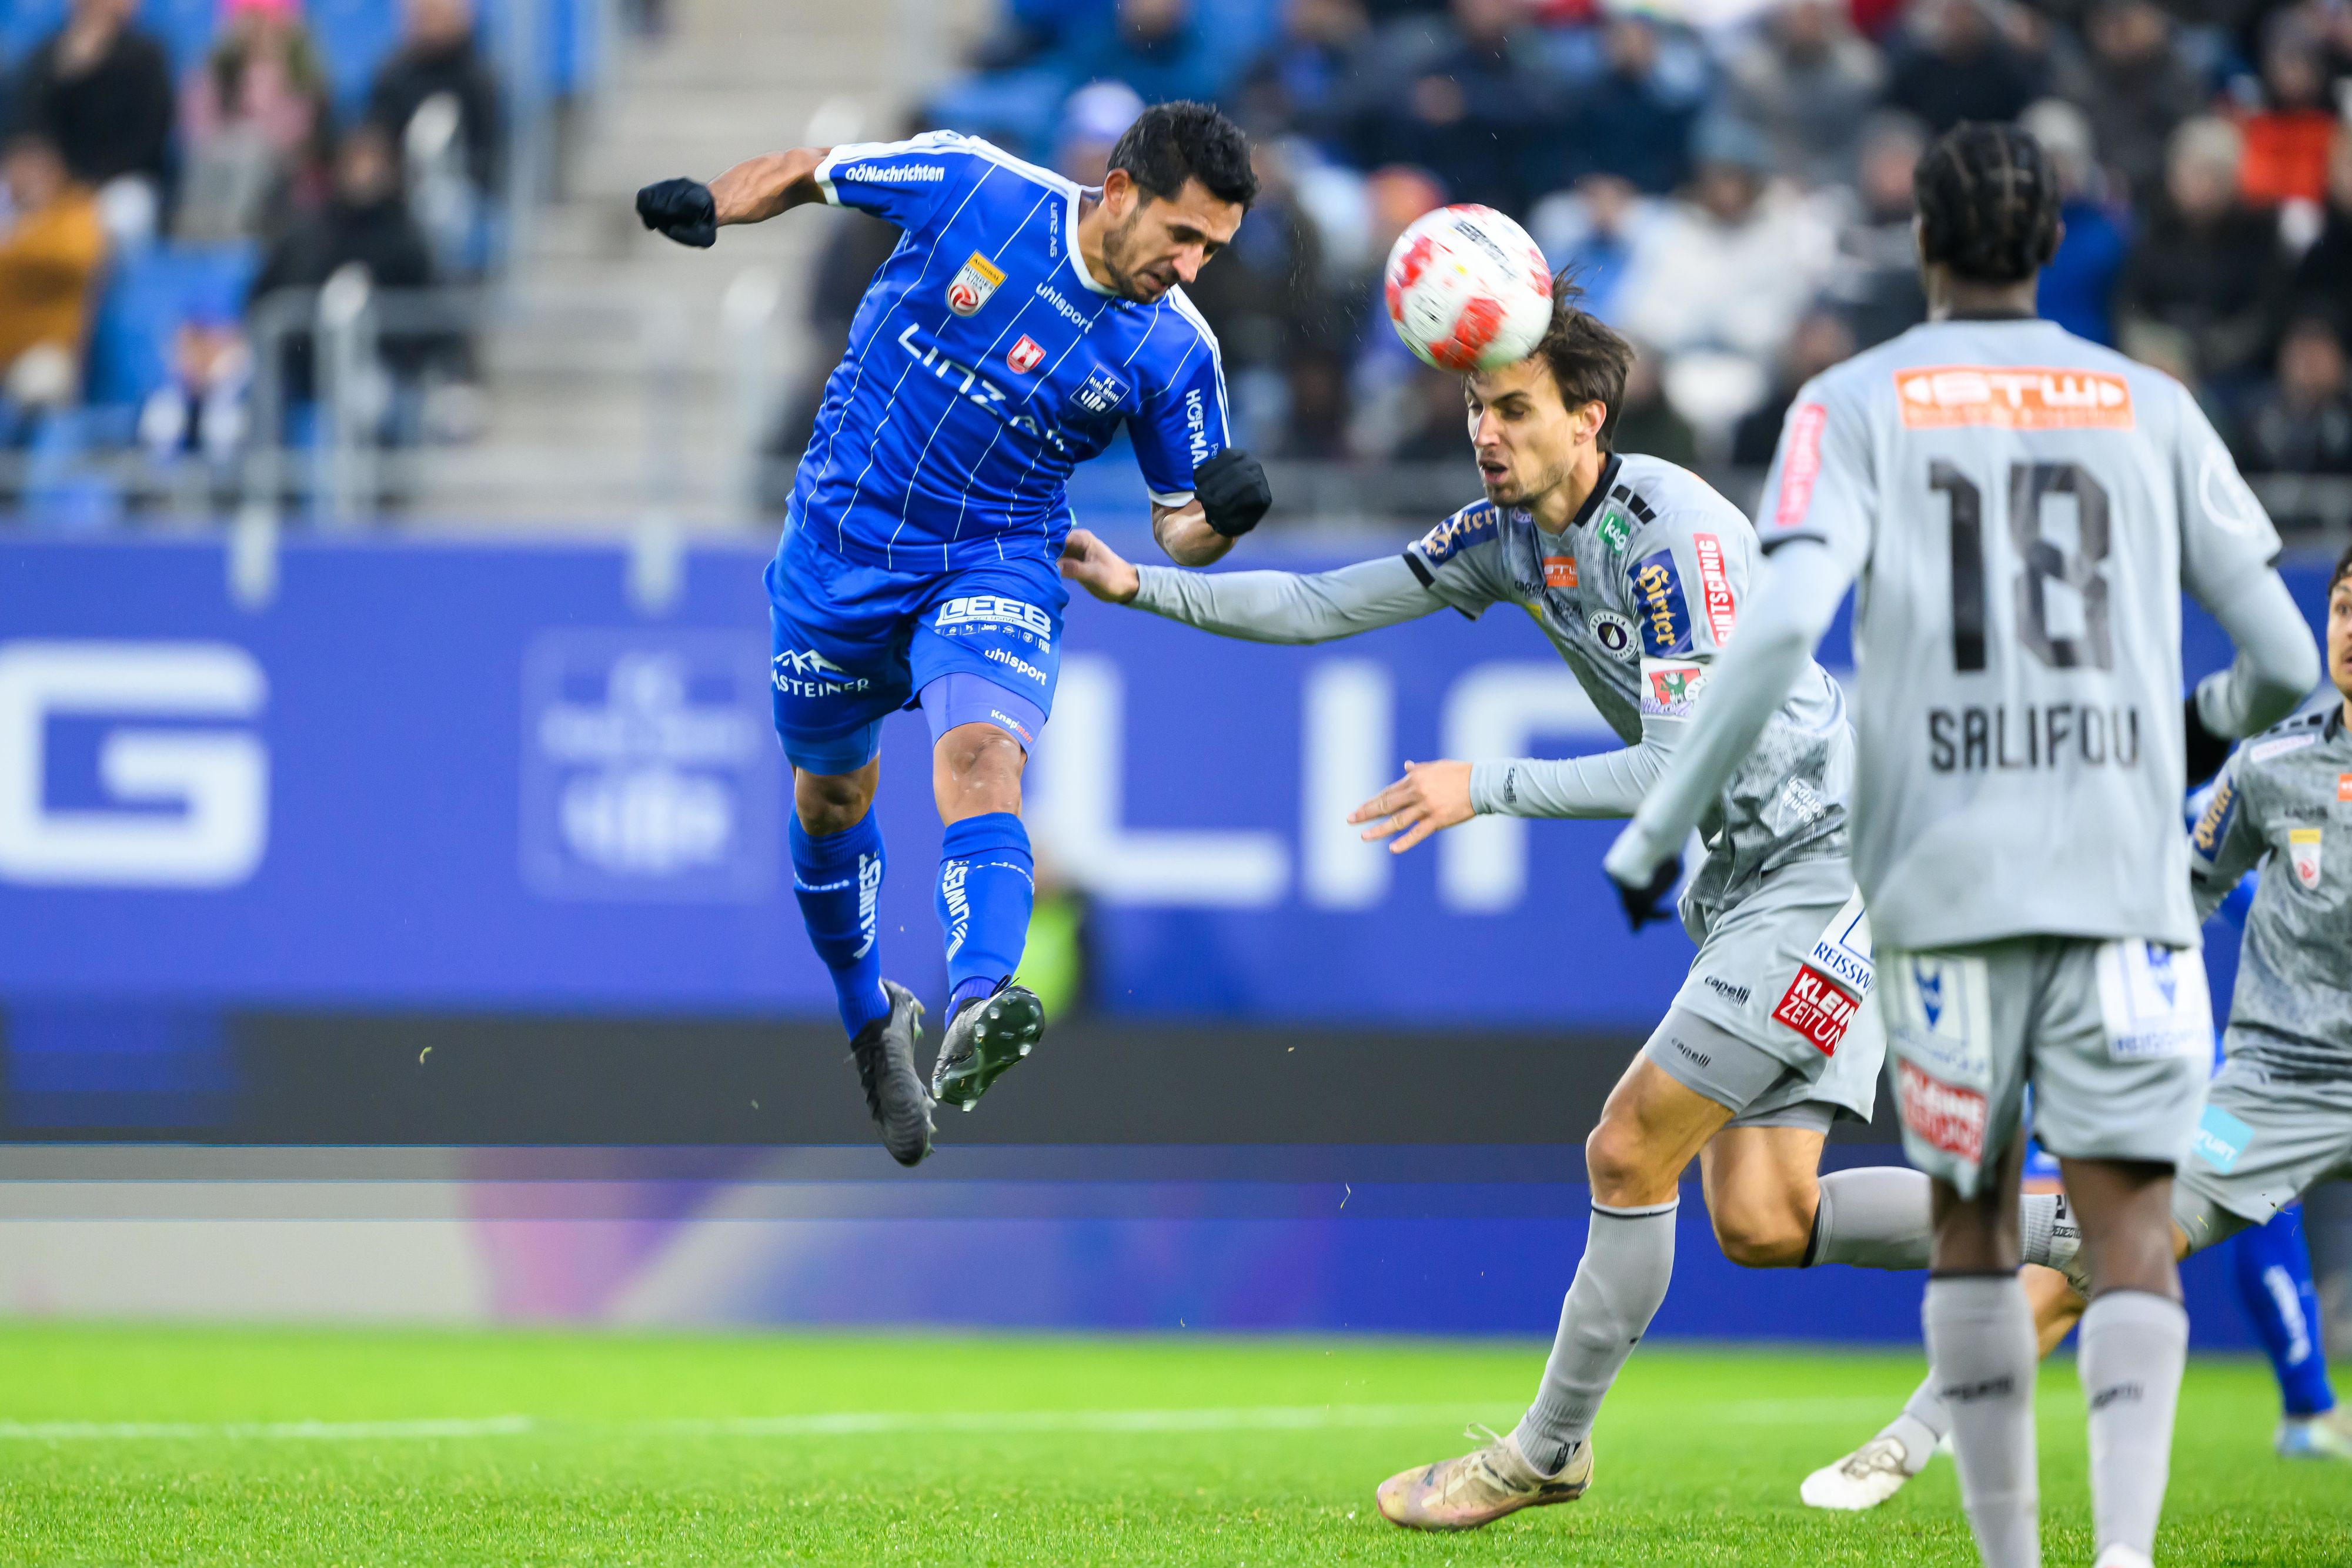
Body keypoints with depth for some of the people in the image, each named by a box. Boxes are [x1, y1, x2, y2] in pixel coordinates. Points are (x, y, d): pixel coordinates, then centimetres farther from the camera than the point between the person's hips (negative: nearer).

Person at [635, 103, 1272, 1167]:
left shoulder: (1174, 351, -12)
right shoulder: (971, 188, -16)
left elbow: (1179, 528, -2)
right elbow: (815, 171, 1)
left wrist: (1222, 517, -25)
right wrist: (709, 203, -17)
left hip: (993, 565, -2)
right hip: (838, 548, 2)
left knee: (979, 756, -30)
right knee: (831, 796, 17)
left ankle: (977, 1012, -50)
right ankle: (871, 1017, 44)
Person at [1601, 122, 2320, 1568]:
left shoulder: (1858, 405, 4)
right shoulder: (2149, 408, 10)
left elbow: (1780, 629, -11)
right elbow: (2286, 659, 10)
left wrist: (1659, 827, -3)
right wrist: (2212, 725, 34)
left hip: (1945, 877, 0)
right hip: (2124, 882, 0)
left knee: (1973, 1223, 16)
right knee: (2130, 1230, -5)